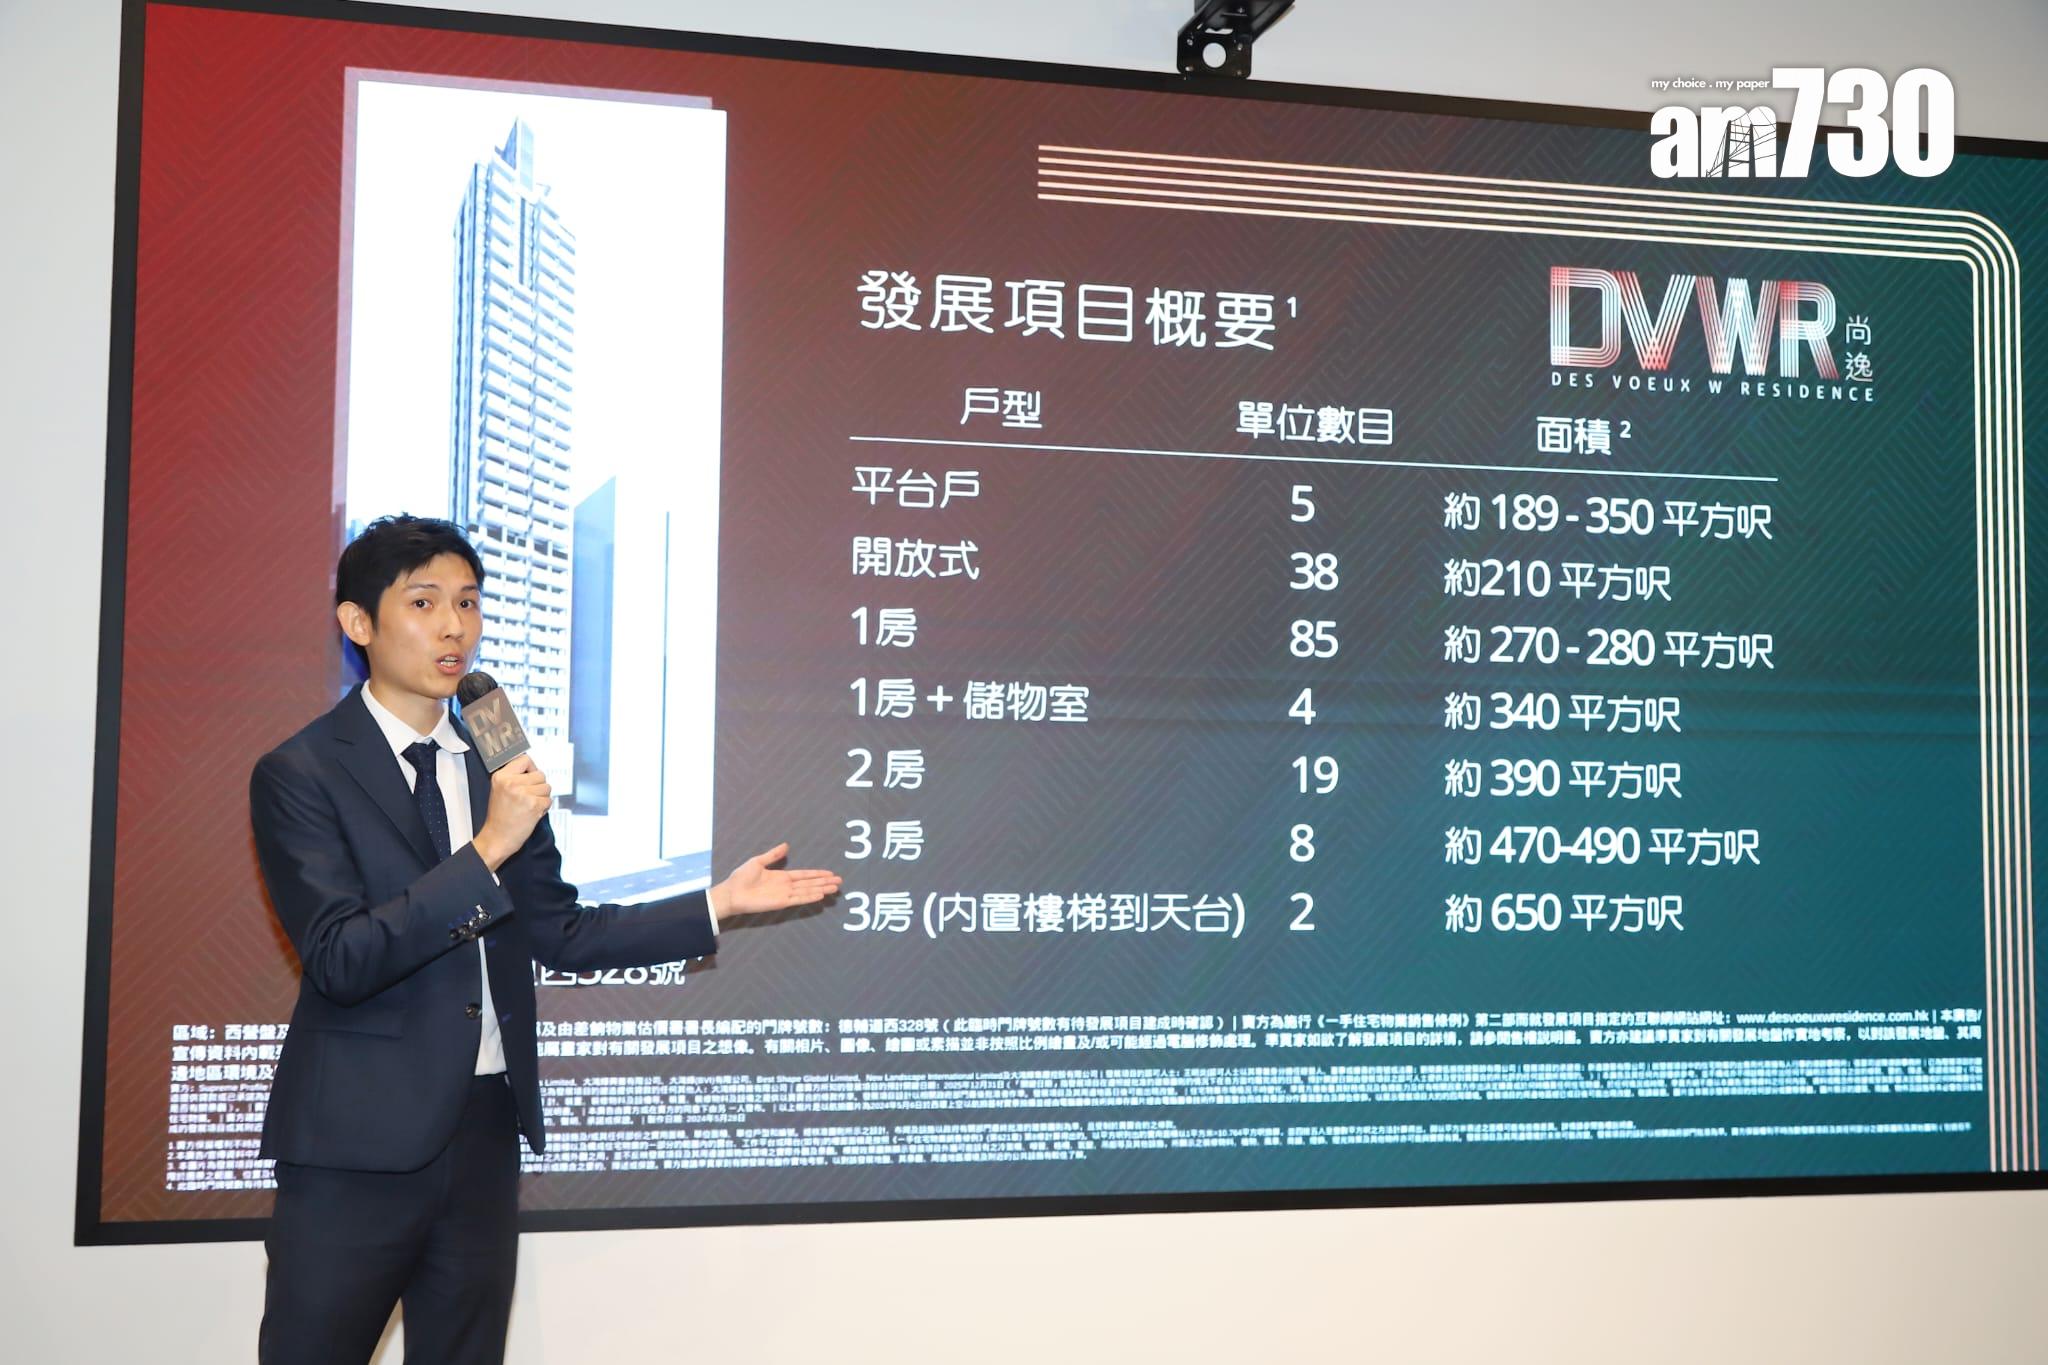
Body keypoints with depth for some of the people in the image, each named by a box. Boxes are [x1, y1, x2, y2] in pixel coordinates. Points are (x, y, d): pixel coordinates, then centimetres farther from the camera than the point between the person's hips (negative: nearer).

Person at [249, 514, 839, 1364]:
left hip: (485, 1133, 6)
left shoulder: (498, 764, 9)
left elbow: (560, 936, 10)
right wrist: (486, 848, -25)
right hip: (360, 1144, -5)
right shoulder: (299, 775, -9)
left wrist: (719, 904, 5)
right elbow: (340, 960, -19)